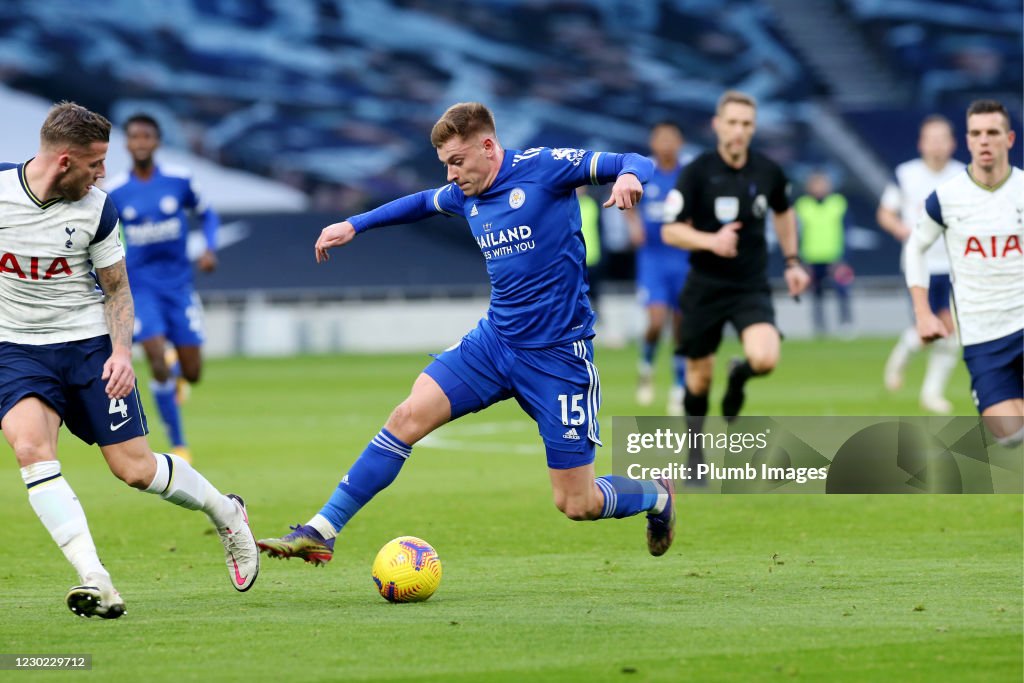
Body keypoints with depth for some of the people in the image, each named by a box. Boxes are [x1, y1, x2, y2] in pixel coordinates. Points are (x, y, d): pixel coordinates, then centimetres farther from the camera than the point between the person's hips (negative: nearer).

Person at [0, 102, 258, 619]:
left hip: (89, 343, 0)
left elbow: (116, 288, 4)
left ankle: (226, 514, 27)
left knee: (134, 468, -2)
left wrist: (121, 352, -12)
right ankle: (94, 580, -30)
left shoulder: (96, 209, -7)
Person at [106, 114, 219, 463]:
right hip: (140, 286, -1)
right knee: (157, 362, -17)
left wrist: (210, 249, -6)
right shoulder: (113, 192, -5)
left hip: (178, 283, 1)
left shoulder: (180, 181, -4)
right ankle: (178, 445, -4)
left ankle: (175, 370, 41)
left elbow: (207, 215, 11)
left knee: (191, 373, 1)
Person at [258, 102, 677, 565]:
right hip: (495, 339, 6)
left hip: (558, 354, -6)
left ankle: (657, 496, 31)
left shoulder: (543, 167, -12)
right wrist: (354, 225, 26)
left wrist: (628, 177, -38)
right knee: (409, 415, -13)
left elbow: (633, 163, -15)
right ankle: (321, 532, -10)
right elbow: (423, 203, 29)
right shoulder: (465, 196, 7)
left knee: (576, 504, -2)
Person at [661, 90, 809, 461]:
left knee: (765, 359, -23)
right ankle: (695, 451, 33)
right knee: (699, 376, 7)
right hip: (705, 287, -1)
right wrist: (711, 241, -28)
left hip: (752, 287, 1)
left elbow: (783, 213, 20)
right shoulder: (697, 173, -11)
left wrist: (792, 261, 16)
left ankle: (739, 375, 16)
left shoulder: (768, 171, -2)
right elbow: (671, 232, -12)